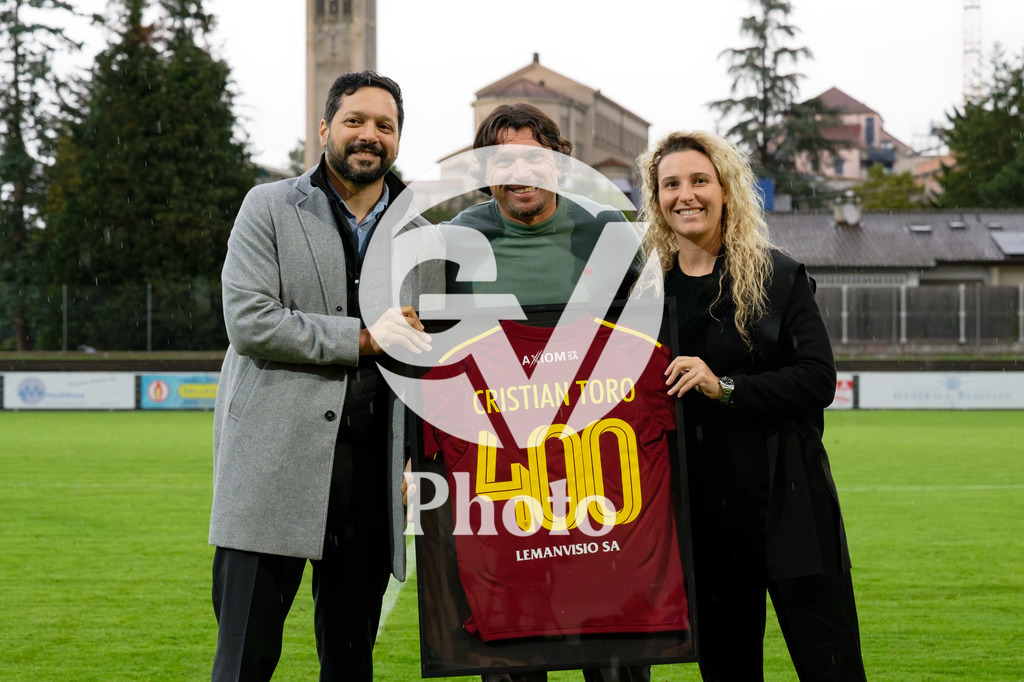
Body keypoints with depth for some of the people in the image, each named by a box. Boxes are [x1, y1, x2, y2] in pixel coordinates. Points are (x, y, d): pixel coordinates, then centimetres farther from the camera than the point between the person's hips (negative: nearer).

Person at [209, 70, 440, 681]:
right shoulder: (269, 208, 4)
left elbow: (431, 360, 18)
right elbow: (248, 322, -8)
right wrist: (361, 337, -12)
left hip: (372, 469, 4)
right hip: (277, 464, -3)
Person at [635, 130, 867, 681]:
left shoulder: (777, 276, 1)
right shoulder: (649, 288, 10)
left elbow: (818, 379, -8)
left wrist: (724, 387, -17)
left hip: (785, 504, -3)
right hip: (699, 508, 3)